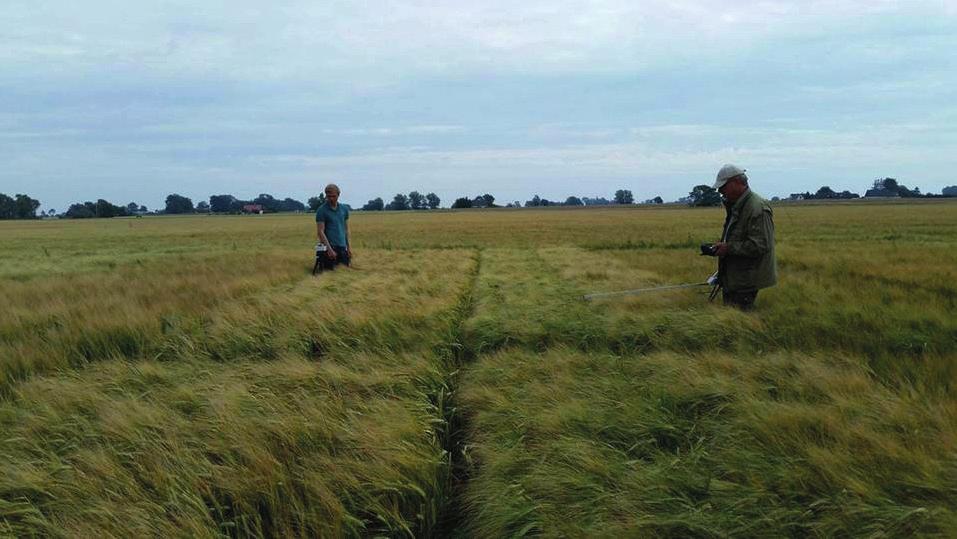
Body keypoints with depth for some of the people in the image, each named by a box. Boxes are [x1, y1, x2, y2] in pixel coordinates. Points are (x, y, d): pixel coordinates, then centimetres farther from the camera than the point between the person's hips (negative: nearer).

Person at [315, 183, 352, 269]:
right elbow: (320, 232, -10)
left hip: (342, 247, 5)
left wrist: (349, 247, 8)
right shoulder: (321, 210, -5)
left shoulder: (344, 209, 11)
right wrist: (329, 249, -18)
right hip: (330, 247, -5)